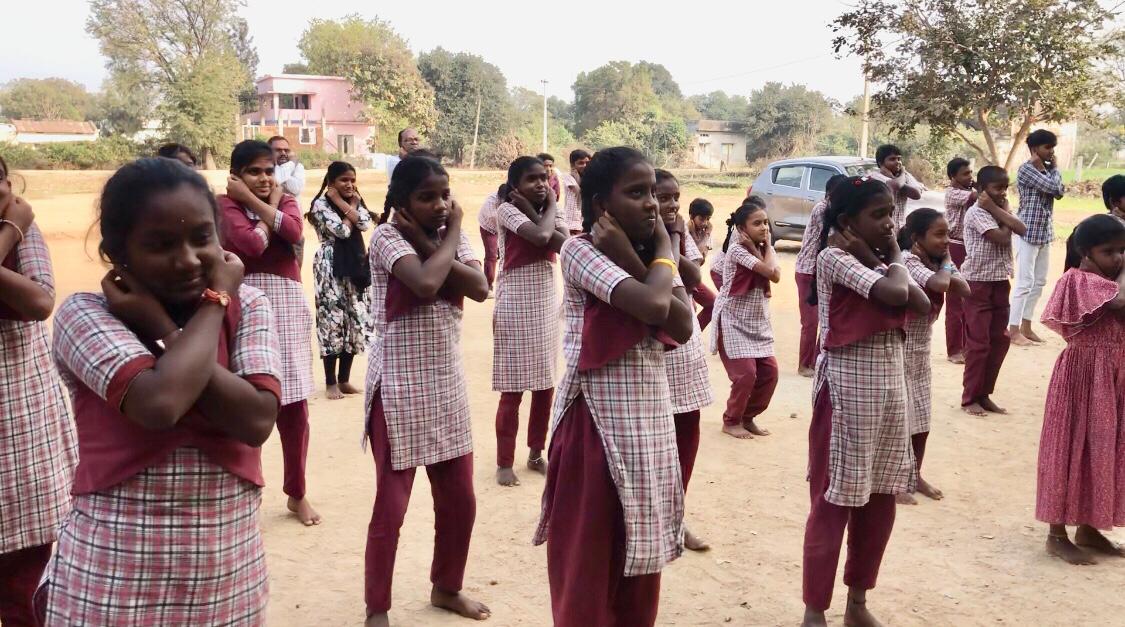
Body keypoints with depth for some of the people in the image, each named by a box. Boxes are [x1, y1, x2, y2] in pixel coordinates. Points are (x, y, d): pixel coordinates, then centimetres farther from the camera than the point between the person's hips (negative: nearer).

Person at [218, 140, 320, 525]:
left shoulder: (287, 200, 13)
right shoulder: (226, 204, 0)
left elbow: (292, 231, -10)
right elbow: (252, 243, -18)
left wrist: (254, 200, -7)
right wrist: (270, 204, -2)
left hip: (287, 306, 4)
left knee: (294, 406, 5)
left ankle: (296, 493, 20)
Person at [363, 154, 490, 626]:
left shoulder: (451, 234, 7)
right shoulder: (386, 236, -12)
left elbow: (480, 288, -9)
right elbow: (426, 283, -30)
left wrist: (431, 243, -14)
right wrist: (451, 235, -13)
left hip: (448, 382, 6)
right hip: (399, 385, -6)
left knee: (459, 499, 13)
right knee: (391, 505, 2)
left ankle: (446, 587, 35)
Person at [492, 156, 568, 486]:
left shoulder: (548, 211, 7)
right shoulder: (507, 210, -11)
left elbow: (564, 243, -12)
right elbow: (540, 236, -28)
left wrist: (533, 210, -12)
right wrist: (550, 207, -11)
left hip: (547, 305, 6)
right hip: (515, 307, -6)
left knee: (545, 385, 12)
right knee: (512, 390, -1)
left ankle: (536, 453, 26)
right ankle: (504, 462, 10)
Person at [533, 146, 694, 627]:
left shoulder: (645, 252, 9)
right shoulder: (580, 249, -12)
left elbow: (683, 327, -7)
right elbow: (652, 304, -28)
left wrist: (632, 259, -12)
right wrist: (664, 251, -10)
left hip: (651, 418, 7)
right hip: (600, 421, -7)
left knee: (639, 554, 16)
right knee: (590, 560, 4)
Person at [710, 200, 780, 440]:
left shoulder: (763, 249, 7)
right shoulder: (737, 250, -17)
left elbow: (776, 275, -12)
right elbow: (770, 272, -25)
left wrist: (767, 245, -9)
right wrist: (756, 247, -15)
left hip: (758, 321, 7)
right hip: (734, 321, -7)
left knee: (769, 371, 1)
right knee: (746, 373, -12)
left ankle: (748, 417, 21)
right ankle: (731, 421, 9)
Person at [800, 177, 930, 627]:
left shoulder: (877, 256, 13)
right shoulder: (834, 256, -12)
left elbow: (922, 304, 1)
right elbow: (894, 293, -25)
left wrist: (890, 254, -2)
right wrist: (876, 256, -8)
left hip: (890, 381, 8)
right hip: (848, 385, -8)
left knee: (880, 498, 13)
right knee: (834, 501, -2)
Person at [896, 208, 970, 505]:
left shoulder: (935, 262, 6)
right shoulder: (907, 261, -20)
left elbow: (964, 290, -5)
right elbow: (939, 285, -35)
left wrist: (944, 264, -15)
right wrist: (945, 263, -16)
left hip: (921, 350, 8)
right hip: (899, 349, -8)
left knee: (921, 418, 15)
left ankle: (915, 476, 29)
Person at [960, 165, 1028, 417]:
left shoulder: (1000, 209, 11)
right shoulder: (976, 212, -13)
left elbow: (1021, 229, -7)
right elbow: (1002, 238, -22)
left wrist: (997, 209, -11)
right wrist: (999, 211, -9)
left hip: (1000, 281, 8)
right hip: (978, 283, -8)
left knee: (999, 340, 10)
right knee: (978, 342, -3)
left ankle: (984, 394, 20)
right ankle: (970, 398, 7)